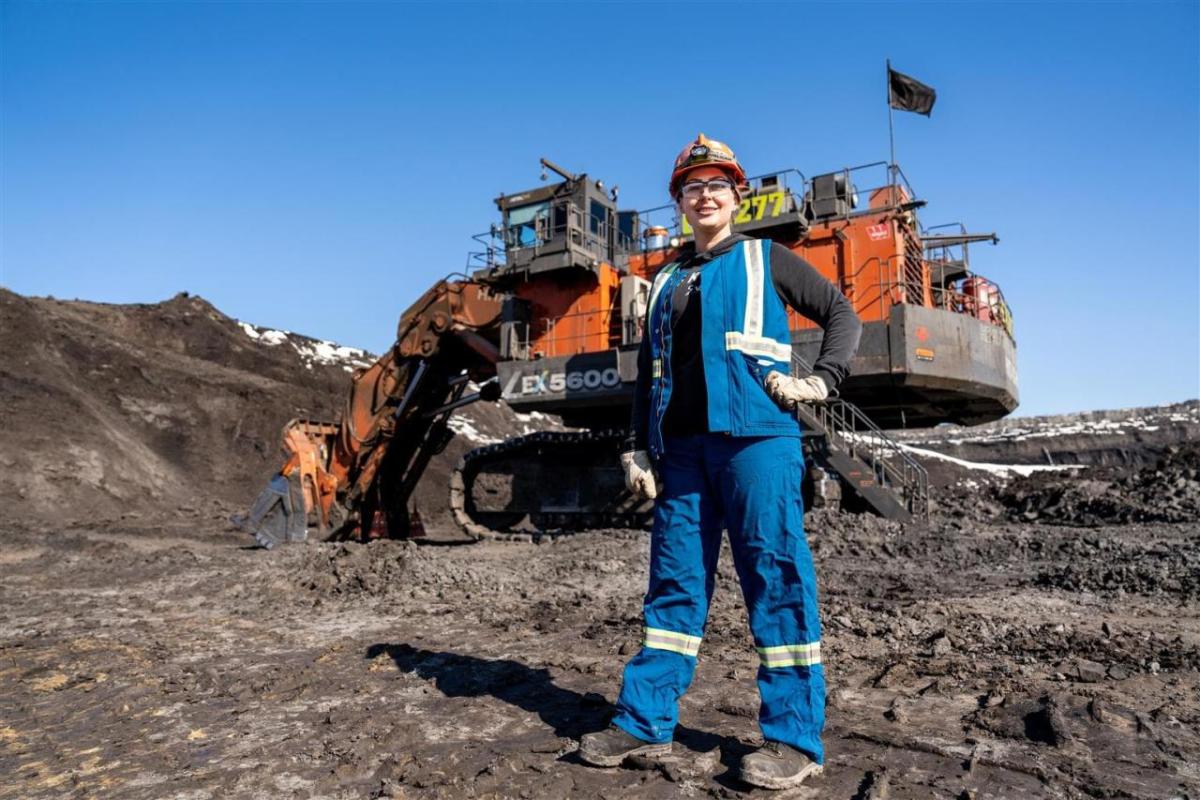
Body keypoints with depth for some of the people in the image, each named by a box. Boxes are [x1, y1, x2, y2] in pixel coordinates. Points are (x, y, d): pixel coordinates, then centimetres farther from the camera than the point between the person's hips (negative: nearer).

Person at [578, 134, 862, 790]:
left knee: (775, 575, -4)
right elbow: (647, 370, 19)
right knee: (675, 579, 6)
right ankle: (645, 722, 14)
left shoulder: (765, 258, 11)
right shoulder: (667, 281, 21)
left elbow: (842, 315, 12)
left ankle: (795, 738, 6)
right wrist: (639, 448, 11)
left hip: (754, 435, -4)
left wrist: (821, 380, -3)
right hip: (682, 446, 4)